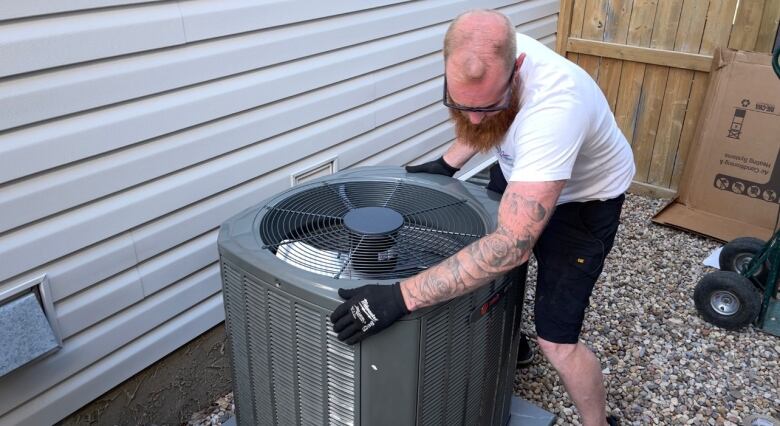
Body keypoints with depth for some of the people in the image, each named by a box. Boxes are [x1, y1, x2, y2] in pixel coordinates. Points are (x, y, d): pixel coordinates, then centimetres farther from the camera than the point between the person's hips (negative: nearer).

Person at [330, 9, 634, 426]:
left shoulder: (554, 107, -45)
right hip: (519, 172, 7)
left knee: (556, 341, -8)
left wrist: (400, 297, -53)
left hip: (583, 198, -7)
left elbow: (512, 246, -50)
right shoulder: (488, 57, -22)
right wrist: (449, 162, -2)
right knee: (480, 263, 19)